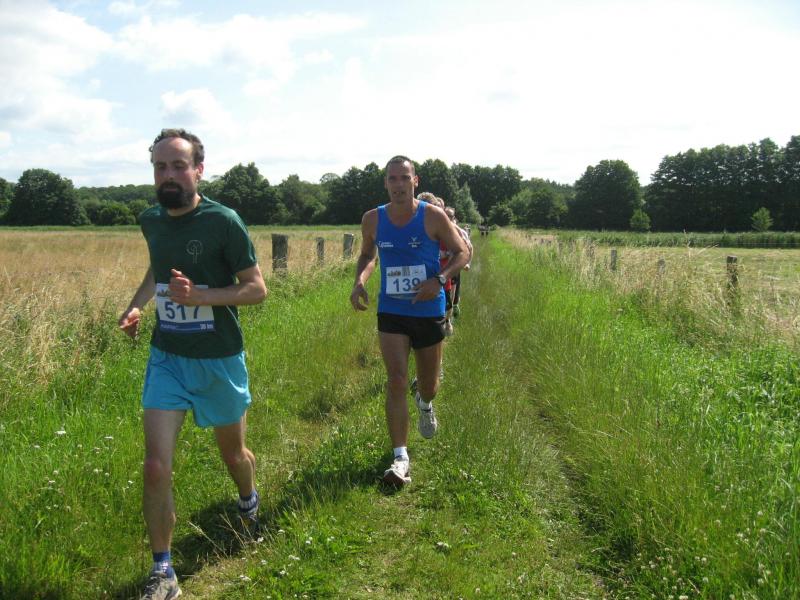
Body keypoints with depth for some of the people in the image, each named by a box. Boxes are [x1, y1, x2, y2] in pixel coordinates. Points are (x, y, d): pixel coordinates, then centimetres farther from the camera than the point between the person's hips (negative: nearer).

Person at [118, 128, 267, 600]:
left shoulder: (223, 221, -14)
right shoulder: (151, 220, 2)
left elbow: (257, 288, -11)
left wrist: (199, 296, -25)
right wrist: (138, 304, 5)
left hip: (219, 361, -3)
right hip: (166, 357, 3)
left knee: (233, 453, 17)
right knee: (156, 467, -7)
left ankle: (250, 502, 52)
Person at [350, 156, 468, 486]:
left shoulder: (434, 216, -10)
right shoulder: (372, 219, -2)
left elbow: (462, 252, -2)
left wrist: (440, 279, -20)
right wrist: (359, 282, -6)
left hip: (429, 312, 0)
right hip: (391, 312, 1)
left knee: (428, 385, 14)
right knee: (396, 381, -11)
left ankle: (425, 404, 53)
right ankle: (400, 458, -4)